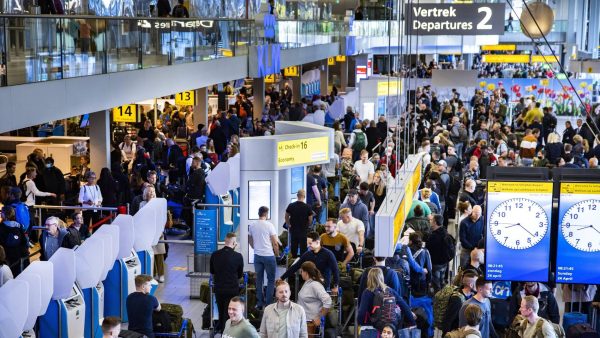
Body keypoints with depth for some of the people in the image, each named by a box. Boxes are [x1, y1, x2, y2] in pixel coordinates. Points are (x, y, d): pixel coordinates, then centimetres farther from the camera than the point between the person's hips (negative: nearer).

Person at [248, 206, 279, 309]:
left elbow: (250, 241, 14)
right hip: (268, 255, -4)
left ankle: (259, 303, 14)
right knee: (271, 279, 5)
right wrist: (277, 254, 5)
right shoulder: (269, 225, -11)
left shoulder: (252, 226, 2)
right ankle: (268, 303, 3)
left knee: (259, 279, 12)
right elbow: (275, 243, -9)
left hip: (257, 255, 4)